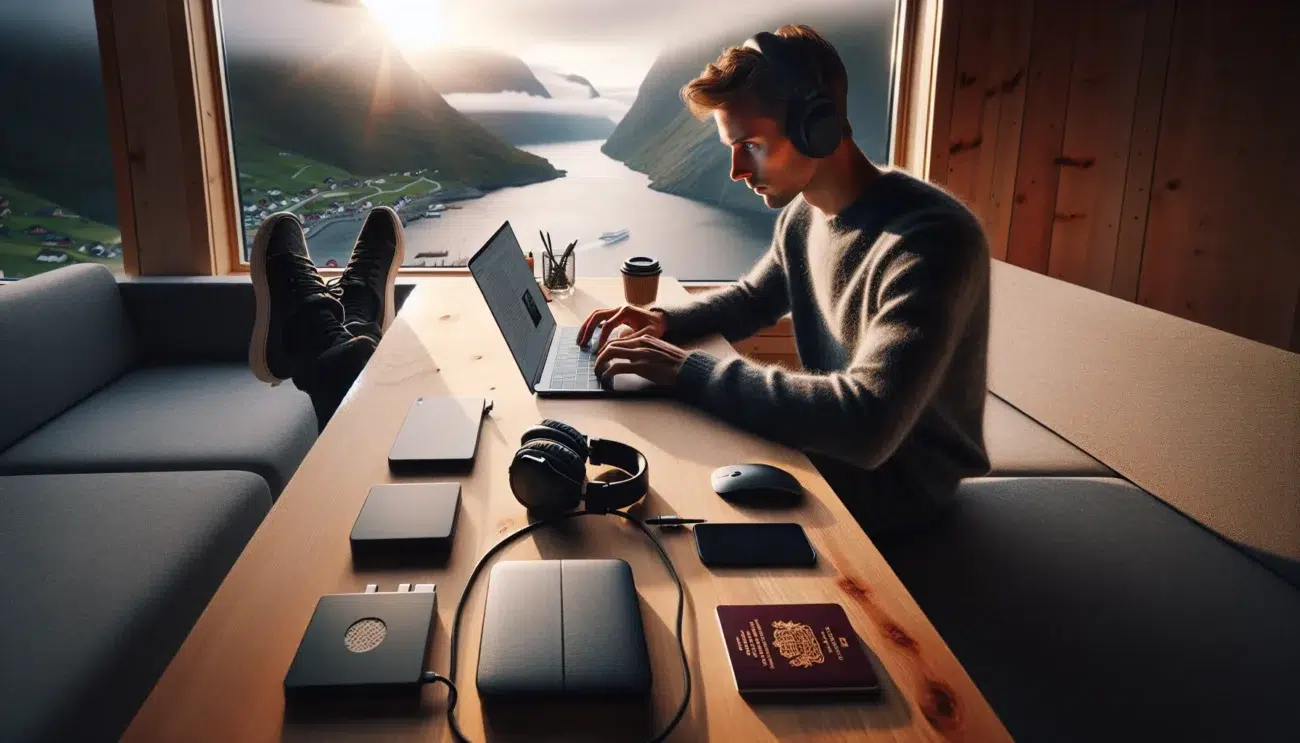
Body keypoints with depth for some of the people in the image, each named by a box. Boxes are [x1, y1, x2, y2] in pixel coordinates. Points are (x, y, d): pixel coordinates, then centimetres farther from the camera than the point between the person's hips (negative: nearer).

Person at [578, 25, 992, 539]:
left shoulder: (931, 239, -31)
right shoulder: (803, 214, -3)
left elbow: (867, 424, -40)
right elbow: (750, 299, 16)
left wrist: (687, 370, -36)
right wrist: (664, 322, -5)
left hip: (898, 477, -7)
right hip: (834, 439, 7)